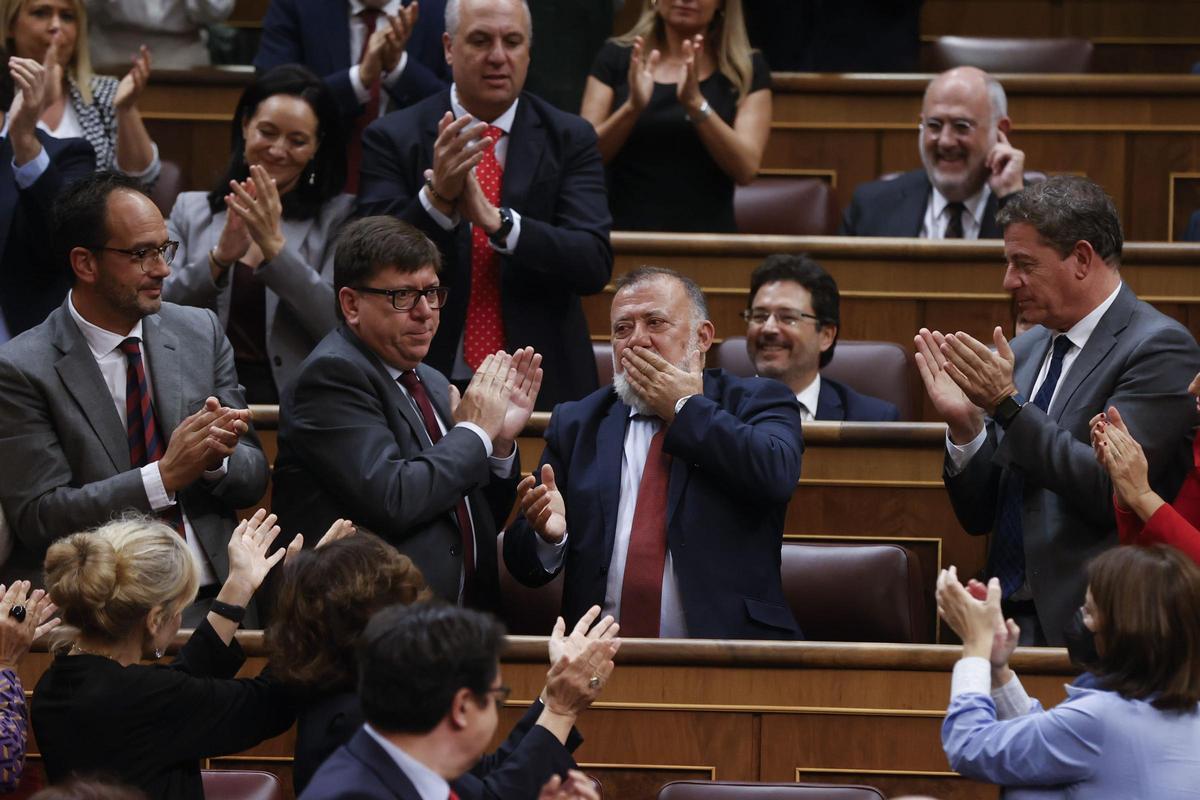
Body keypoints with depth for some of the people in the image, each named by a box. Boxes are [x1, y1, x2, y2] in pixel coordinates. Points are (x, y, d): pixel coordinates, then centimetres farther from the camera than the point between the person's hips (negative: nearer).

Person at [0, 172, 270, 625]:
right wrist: (165, 475, -16)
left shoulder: (201, 333, 12)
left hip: (210, 601, 4)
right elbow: (36, 516, -9)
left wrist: (216, 459, -10)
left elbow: (253, 477, 14)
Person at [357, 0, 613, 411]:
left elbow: (595, 265, -10)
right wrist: (437, 196, -27)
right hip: (427, 387, -1)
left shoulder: (570, 138, 2)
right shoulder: (392, 139, -1)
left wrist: (496, 220, -24)